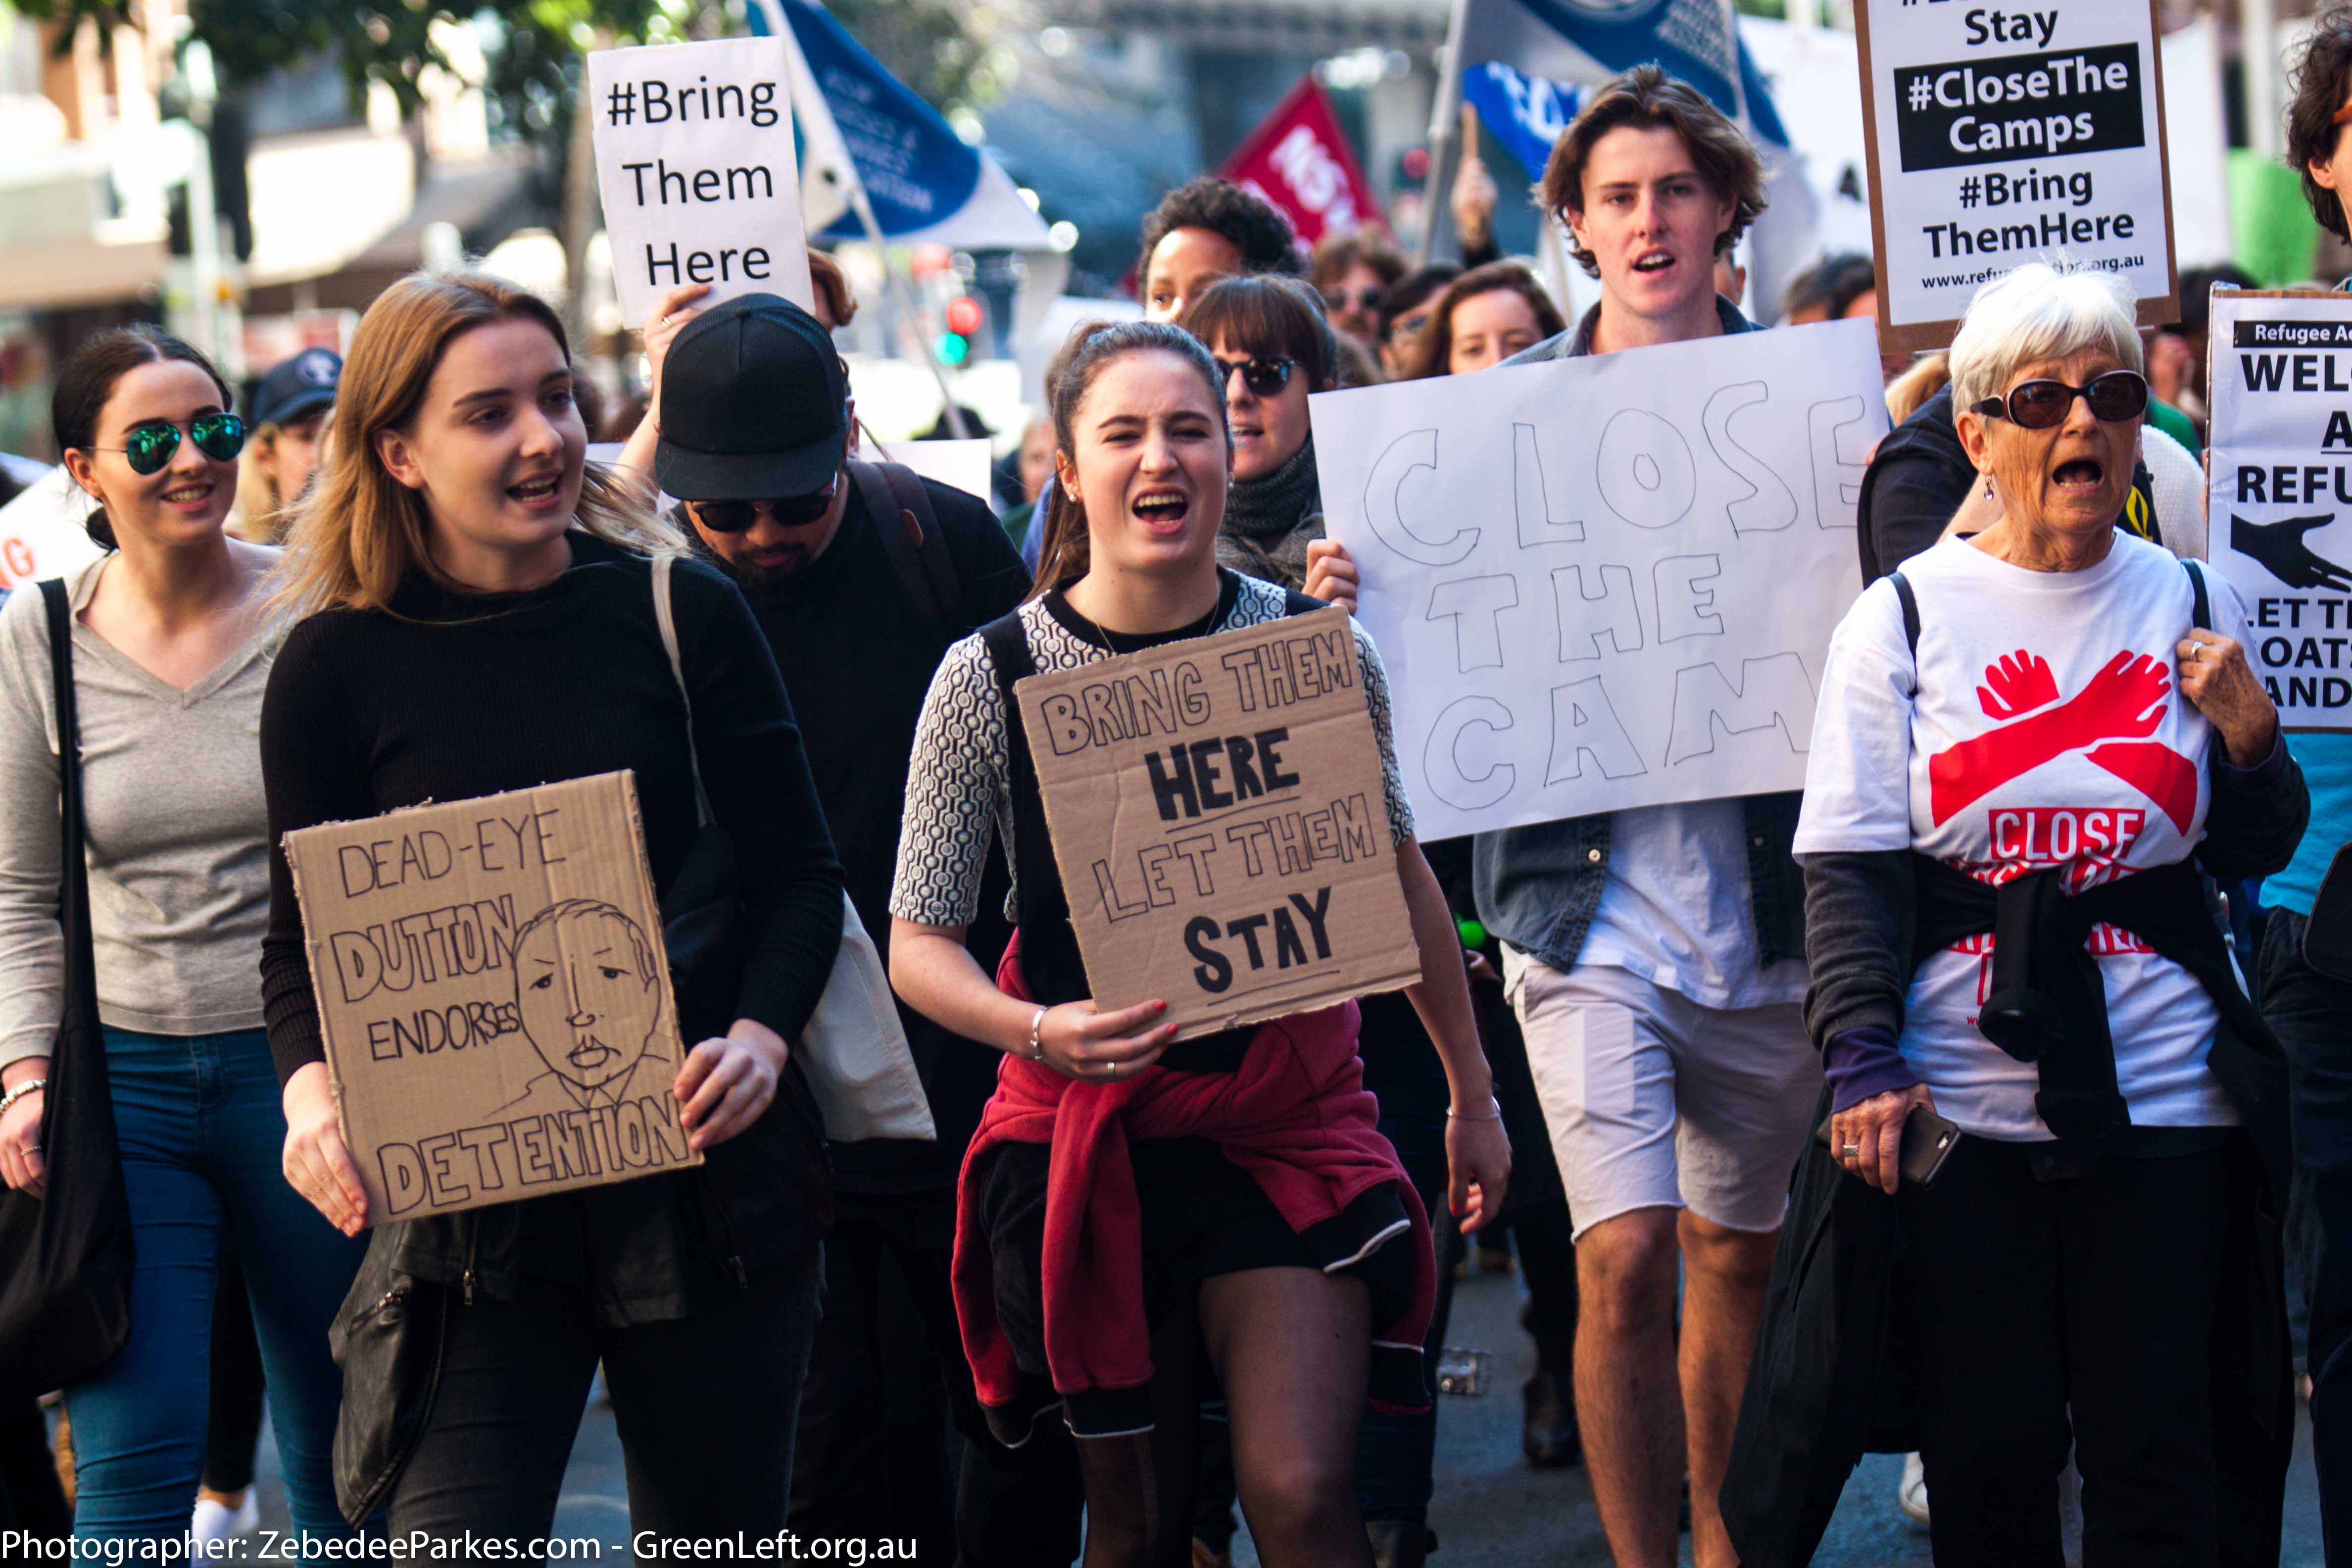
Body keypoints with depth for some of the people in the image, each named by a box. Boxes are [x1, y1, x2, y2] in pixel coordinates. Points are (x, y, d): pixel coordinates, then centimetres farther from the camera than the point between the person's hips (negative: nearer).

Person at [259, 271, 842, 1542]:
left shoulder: (681, 612, 1)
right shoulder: (337, 665, 0)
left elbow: (798, 873, 5)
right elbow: (302, 941, 7)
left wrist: (759, 1037, -14)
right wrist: (312, 1091, -13)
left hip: (704, 1171, 1)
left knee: (722, 1534, 12)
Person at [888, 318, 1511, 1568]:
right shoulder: (990, 678, -6)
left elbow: (1399, 882, 12)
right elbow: (920, 944, -3)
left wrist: (1471, 1096, 18)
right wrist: (1035, 1030, -23)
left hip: (1289, 1117, 0)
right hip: (1088, 1126, 0)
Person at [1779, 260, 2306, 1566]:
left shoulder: (2191, 607, 8)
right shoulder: (1902, 617, 2)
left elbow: (2258, 858, 14)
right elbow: (1849, 865, -2)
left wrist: (2248, 734, -5)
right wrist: (1863, 1057, -12)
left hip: (2166, 1098, 1)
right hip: (1963, 1106, -1)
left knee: (2159, 1457, 1)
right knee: (1985, 1455, 3)